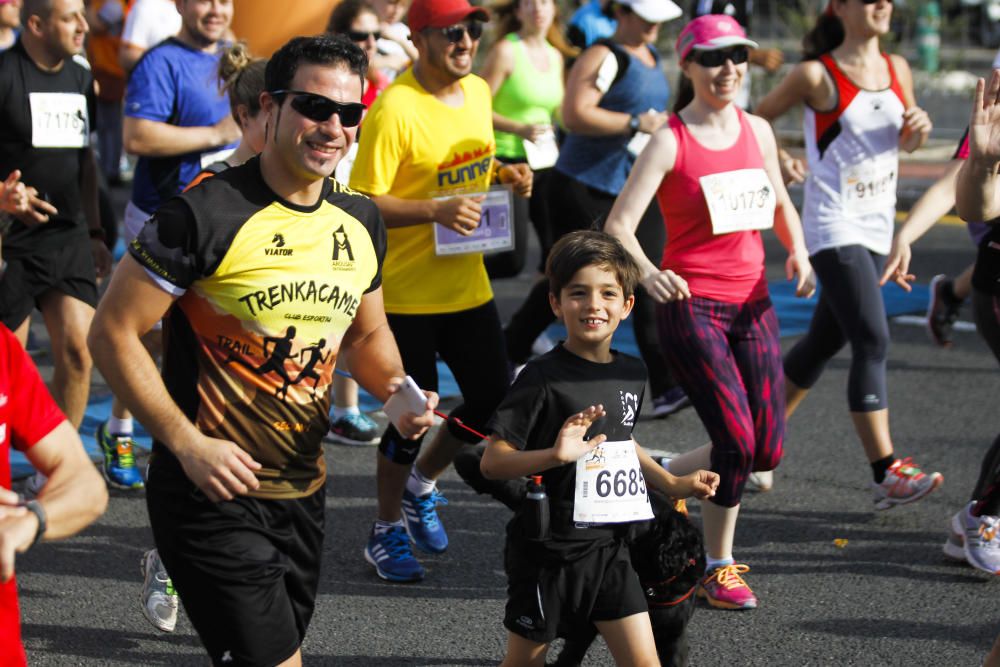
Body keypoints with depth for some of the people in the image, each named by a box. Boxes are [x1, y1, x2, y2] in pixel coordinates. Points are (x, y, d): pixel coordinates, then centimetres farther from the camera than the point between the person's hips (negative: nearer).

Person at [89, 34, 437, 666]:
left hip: (304, 490, 7)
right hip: (213, 488, -7)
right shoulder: (207, 212, -15)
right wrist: (188, 443, -18)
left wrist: (395, 390, -1)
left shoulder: (361, 222, 5)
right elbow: (114, 334, -12)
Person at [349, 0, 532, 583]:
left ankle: (420, 485, 35)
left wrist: (505, 176, 1)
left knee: (493, 401, 9)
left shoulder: (478, 92, 5)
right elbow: (362, 203, -19)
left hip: (468, 286, 7)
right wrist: (435, 211, -30)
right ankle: (387, 532, 21)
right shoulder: (394, 109, -19)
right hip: (405, 291, -7)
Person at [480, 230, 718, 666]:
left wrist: (673, 485, 17)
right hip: (547, 549, -5)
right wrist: (556, 455, -34)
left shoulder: (631, 374, 5)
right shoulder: (542, 378, -15)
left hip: (609, 548, 5)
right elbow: (492, 462, -20)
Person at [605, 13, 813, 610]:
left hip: (753, 303, 6)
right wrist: (646, 273, -34)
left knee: (767, 450, 2)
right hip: (691, 308, -6)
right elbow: (619, 226, -14)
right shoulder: (670, 142, -8)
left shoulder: (757, 131, 8)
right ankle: (719, 568, 11)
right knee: (736, 439, -12)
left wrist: (798, 251, 2)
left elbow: (781, 205, 23)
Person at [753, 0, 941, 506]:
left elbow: (906, 143, 19)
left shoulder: (897, 68, 8)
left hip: (877, 227, 7)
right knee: (873, 342, -15)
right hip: (834, 229, -7)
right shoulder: (816, 75, -9)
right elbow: (754, 121, 1)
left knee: (827, 339, 15)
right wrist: (776, 163, -14)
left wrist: (918, 129, -2)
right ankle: (885, 474, -15)